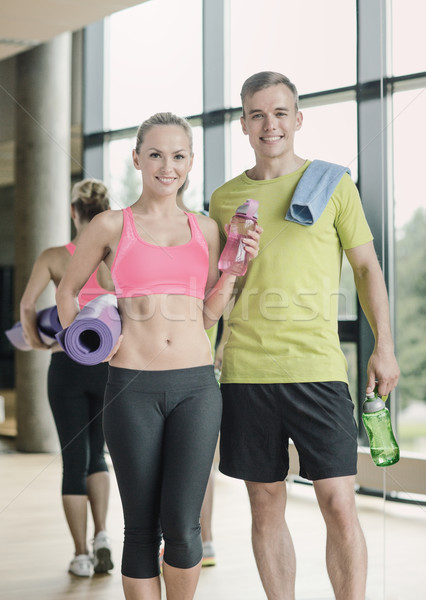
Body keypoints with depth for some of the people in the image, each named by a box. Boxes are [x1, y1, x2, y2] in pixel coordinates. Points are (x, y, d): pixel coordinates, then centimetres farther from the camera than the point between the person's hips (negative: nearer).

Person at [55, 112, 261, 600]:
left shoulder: (205, 228, 12)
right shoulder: (111, 226, 5)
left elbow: (206, 314, 13)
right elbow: (67, 290, 18)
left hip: (196, 385, 1)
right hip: (132, 388, -1)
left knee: (182, 527, -6)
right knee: (141, 528, 4)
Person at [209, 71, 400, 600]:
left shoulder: (332, 183, 6)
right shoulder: (224, 198, 11)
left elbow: (366, 266, 8)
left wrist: (383, 345, 3)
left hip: (317, 364, -2)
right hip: (245, 369, 2)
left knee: (339, 504, -6)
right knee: (266, 505, 7)